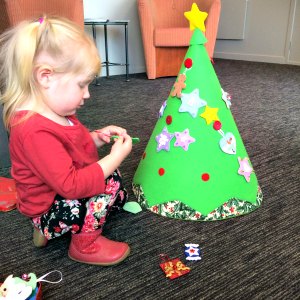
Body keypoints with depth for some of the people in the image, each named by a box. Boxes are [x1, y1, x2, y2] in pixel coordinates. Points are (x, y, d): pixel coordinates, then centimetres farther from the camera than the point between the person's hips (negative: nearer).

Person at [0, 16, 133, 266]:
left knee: (112, 177, 22)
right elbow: (71, 186, -35)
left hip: (60, 196, 10)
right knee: (109, 183, -24)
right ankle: (85, 245, 0)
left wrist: (98, 137, -2)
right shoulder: (35, 131, -34)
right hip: (47, 210, -10)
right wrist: (115, 157, -26)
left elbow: (74, 144, 17)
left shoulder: (52, 112, -1)